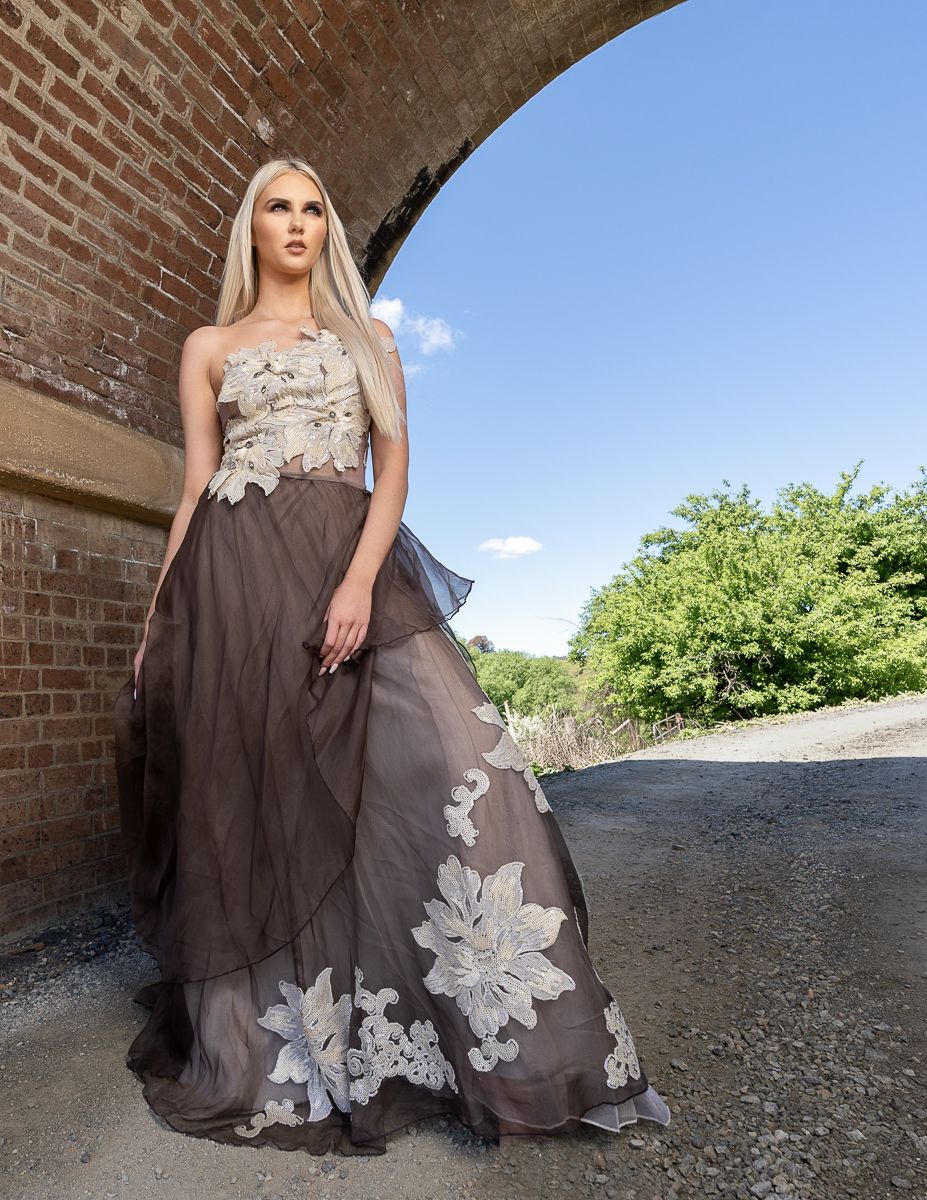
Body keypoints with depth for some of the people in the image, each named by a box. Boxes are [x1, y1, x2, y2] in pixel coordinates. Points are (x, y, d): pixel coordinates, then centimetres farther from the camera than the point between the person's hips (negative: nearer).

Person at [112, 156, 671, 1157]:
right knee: (251, 800, 0)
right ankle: (265, 1049, 20)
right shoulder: (209, 347, 19)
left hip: (349, 566, 0)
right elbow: (195, 488, 12)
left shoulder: (367, 340, 19)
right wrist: (158, 620, 4)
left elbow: (395, 467, 5)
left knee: (450, 763, -16)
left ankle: (515, 1041, 0)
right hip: (234, 578, 1)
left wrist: (360, 579, -13)